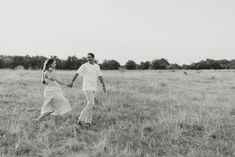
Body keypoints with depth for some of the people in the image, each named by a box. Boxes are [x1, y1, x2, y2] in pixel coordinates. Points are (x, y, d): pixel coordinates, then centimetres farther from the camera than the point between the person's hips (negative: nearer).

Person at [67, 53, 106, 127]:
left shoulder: (97, 66, 13)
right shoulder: (84, 66, -4)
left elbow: (100, 76, 15)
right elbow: (77, 73, -10)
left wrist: (103, 85, 7)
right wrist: (72, 82, -21)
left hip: (94, 88, 6)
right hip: (87, 88, -6)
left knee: (91, 104, 7)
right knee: (90, 104, -15)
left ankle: (88, 122, 14)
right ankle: (81, 120, -10)